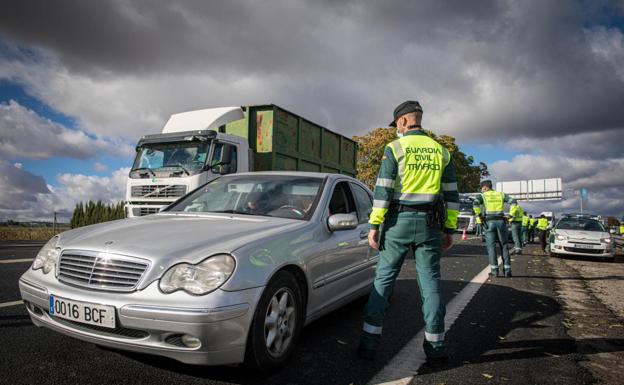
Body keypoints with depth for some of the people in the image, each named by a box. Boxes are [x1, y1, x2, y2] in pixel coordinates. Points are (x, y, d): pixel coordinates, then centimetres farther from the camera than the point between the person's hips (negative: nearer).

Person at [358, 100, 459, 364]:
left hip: (398, 222, -3)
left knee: (383, 279, 4)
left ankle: (370, 342, 6)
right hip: (430, 224, 3)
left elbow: (383, 190, -10)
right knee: (430, 282, 8)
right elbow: (451, 194, 9)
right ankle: (435, 348, 13)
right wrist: (449, 229, 13)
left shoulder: (394, 148, -3)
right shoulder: (440, 151, 10)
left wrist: (374, 226, -7)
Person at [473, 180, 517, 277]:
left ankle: (494, 270, -2)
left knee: (491, 246, 2)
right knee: (504, 246, 9)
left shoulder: (482, 195, 7)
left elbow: (475, 204, -13)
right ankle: (507, 270, 6)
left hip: (489, 222, -2)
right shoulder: (501, 194, 16)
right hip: (501, 221, 2)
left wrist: (479, 215, -6)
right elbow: (513, 201, 4)